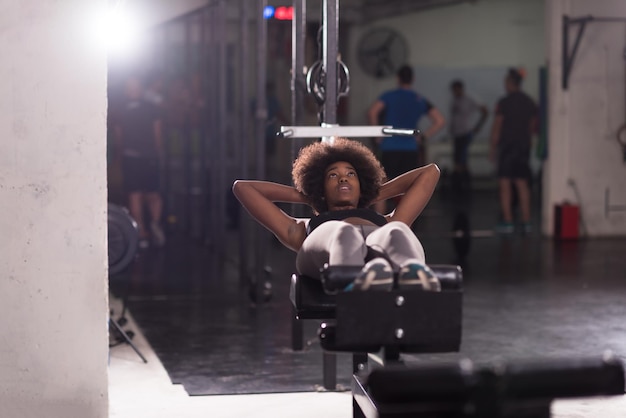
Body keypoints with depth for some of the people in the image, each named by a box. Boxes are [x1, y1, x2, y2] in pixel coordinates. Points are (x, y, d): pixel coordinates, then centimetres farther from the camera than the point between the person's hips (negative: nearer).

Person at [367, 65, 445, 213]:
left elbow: (372, 112, -17)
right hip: (411, 150, 3)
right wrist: (423, 137, 6)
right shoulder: (420, 100, 9)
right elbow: (440, 121, 3)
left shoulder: (389, 96, -1)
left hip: (389, 149, -3)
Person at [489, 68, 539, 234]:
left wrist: (493, 147, -4)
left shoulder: (504, 102, -10)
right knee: (522, 183, 10)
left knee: (505, 184, -2)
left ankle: (508, 221, -4)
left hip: (507, 146, -6)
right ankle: (526, 221, 9)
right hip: (524, 146, 6)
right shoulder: (529, 102, 8)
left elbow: (497, 127, -10)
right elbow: (534, 126, 14)